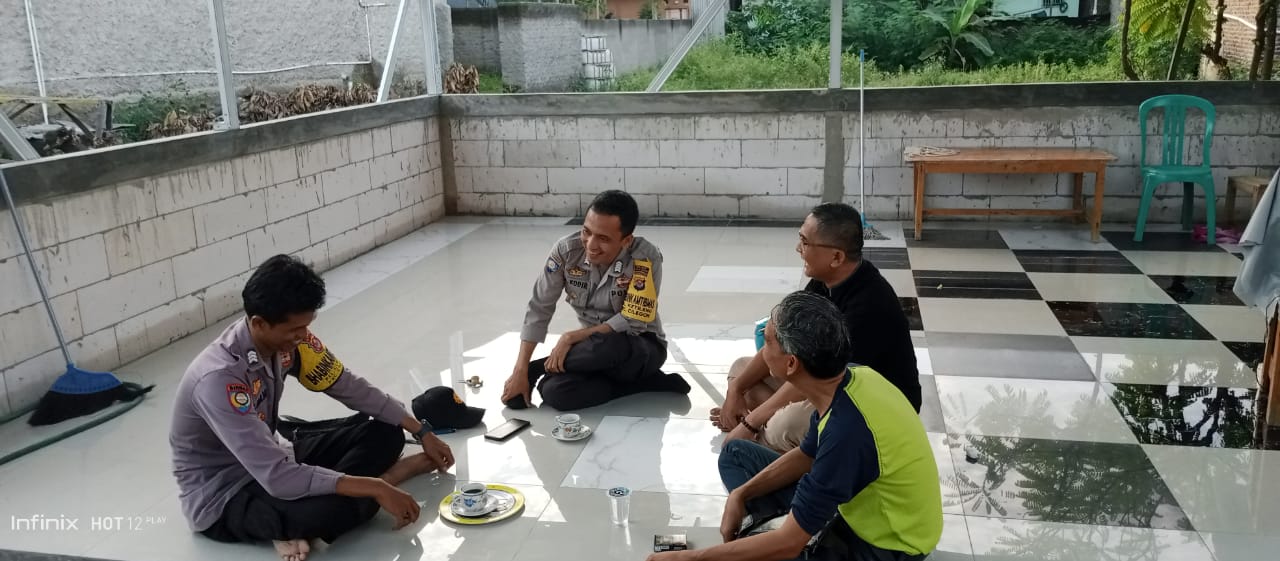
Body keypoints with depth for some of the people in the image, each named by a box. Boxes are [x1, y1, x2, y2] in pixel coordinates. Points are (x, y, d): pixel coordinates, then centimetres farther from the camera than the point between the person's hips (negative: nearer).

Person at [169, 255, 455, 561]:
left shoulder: (288, 338, -12)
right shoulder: (220, 379, -34)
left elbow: (349, 387, 2)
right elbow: (277, 478, -37)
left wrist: (422, 432, 0)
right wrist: (376, 489, -34)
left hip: (270, 458, 8)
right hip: (221, 496, -8)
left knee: (384, 434, -2)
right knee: (332, 508, -37)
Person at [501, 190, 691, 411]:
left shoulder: (646, 257, -24)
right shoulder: (566, 250, -14)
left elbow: (632, 322, -22)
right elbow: (539, 308, -8)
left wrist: (571, 338, -21)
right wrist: (520, 372, -13)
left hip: (643, 348, -3)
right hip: (594, 347, 4)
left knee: (606, 347, -38)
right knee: (553, 392, -25)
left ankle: (540, 368, -5)